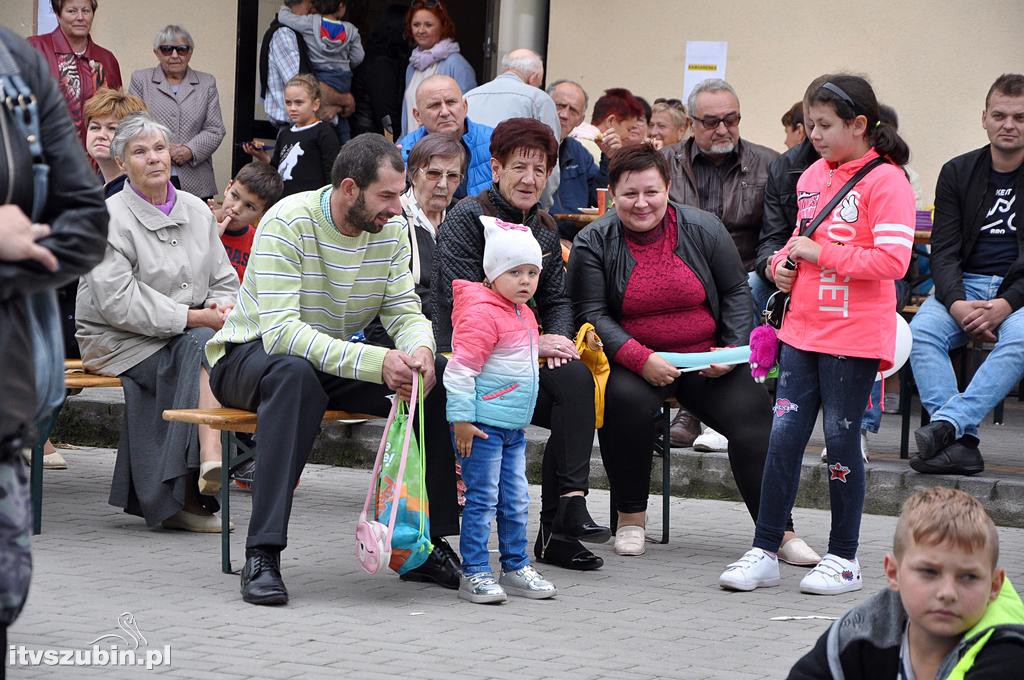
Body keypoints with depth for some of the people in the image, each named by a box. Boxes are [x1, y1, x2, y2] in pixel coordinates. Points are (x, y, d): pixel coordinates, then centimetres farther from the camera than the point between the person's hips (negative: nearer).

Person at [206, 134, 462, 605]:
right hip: (250, 354, -6)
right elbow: (280, 330, -34)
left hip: (337, 358, 6)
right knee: (296, 375, -41)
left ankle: (426, 544, -7)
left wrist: (419, 349, -32)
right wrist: (376, 362, -43)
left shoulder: (390, 229, -4)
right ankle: (262, 556, -41)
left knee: (439, 376, -15)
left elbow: (405, 312, -5)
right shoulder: (288, 222, -24)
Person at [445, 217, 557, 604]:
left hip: (514, 427, 9)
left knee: (516, 501, 12)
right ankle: (474, 574, -2)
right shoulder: (482, 314, -15)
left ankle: (516, 567, 21)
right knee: (482, 500, -6)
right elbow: (459, 369, -19)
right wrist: (461, 419, -21)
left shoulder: (524, 314, 15)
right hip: (483, 425, -9)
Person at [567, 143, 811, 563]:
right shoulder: (593, 244, -1)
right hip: (634, 363, -2)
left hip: (707, 363, 2)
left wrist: (735, 349, -5)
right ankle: (631, 518, -17)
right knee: (625, 400, -34)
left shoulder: (703, 230, 4)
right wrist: (640, 359, -20)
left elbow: (735, 293, 10)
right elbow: (592, 315, -6)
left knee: (754, 417, -21)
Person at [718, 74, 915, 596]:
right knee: (783, 436, 4)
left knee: (841, 440, 2)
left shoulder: (886, 181, -11)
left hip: (853, 338, -6)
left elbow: (893, 260, -19)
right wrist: (783, 262, 6)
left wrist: (821, 253, -17)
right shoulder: (812, 176, 12)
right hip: (803, 330, 6)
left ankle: (843, 559, 14)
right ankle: (764, 553, 9)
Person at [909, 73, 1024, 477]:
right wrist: (956, 303, -18)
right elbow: (944, 250, 2)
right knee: (922, 330, -28)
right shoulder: (957, 173, 8)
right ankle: (961, 443, -36)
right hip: (965, 285, 3)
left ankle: (947, 423, -44)